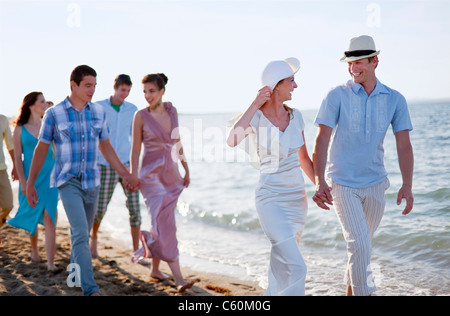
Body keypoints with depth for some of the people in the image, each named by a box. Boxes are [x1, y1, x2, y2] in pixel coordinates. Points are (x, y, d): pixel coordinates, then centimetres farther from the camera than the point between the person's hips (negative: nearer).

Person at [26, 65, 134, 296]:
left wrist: (124, 173, 6)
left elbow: (105, 147, 12)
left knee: (83, 232, 16)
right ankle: (90, 290, -18)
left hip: (92, 182, 5)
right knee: (81, 233, -17)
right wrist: (30, 184, 3)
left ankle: (75, 273, 39)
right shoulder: (54, 114, -8)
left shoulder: (98, 112, 3)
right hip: (68, 182, -4)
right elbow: (41, 150, 0)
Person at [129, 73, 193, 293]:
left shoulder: (171, 111, 7)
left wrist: (185, 168, 16)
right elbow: (136, 148, -4)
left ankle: (155, 269, 25)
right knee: (166, 224, -13)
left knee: (162, 221, 10)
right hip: (151, 173, -5)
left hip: (170, 172, 5)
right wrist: (133, 173, -12)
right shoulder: (141, 116, -5)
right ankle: (179, 278, -15)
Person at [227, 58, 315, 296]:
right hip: (271, 199, -6)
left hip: (297, 198, 6)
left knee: (282, 270, 16)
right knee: (297, 268, -15)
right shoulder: (254, 117, -11)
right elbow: (232, 140, -32)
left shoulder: (295, 116, 6)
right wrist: (256, 104, -25)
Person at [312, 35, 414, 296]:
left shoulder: (395, 99, -1)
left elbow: (404, 144, -3)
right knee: (360, 244, -14)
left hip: (375, 183, 3)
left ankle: (352, 289, 39)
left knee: (363, 243, 17)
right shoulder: (337, 96, -8)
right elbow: (322, 140, -14)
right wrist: (319, 182, -25)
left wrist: (407, 185, -14)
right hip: (342, 184, -3)